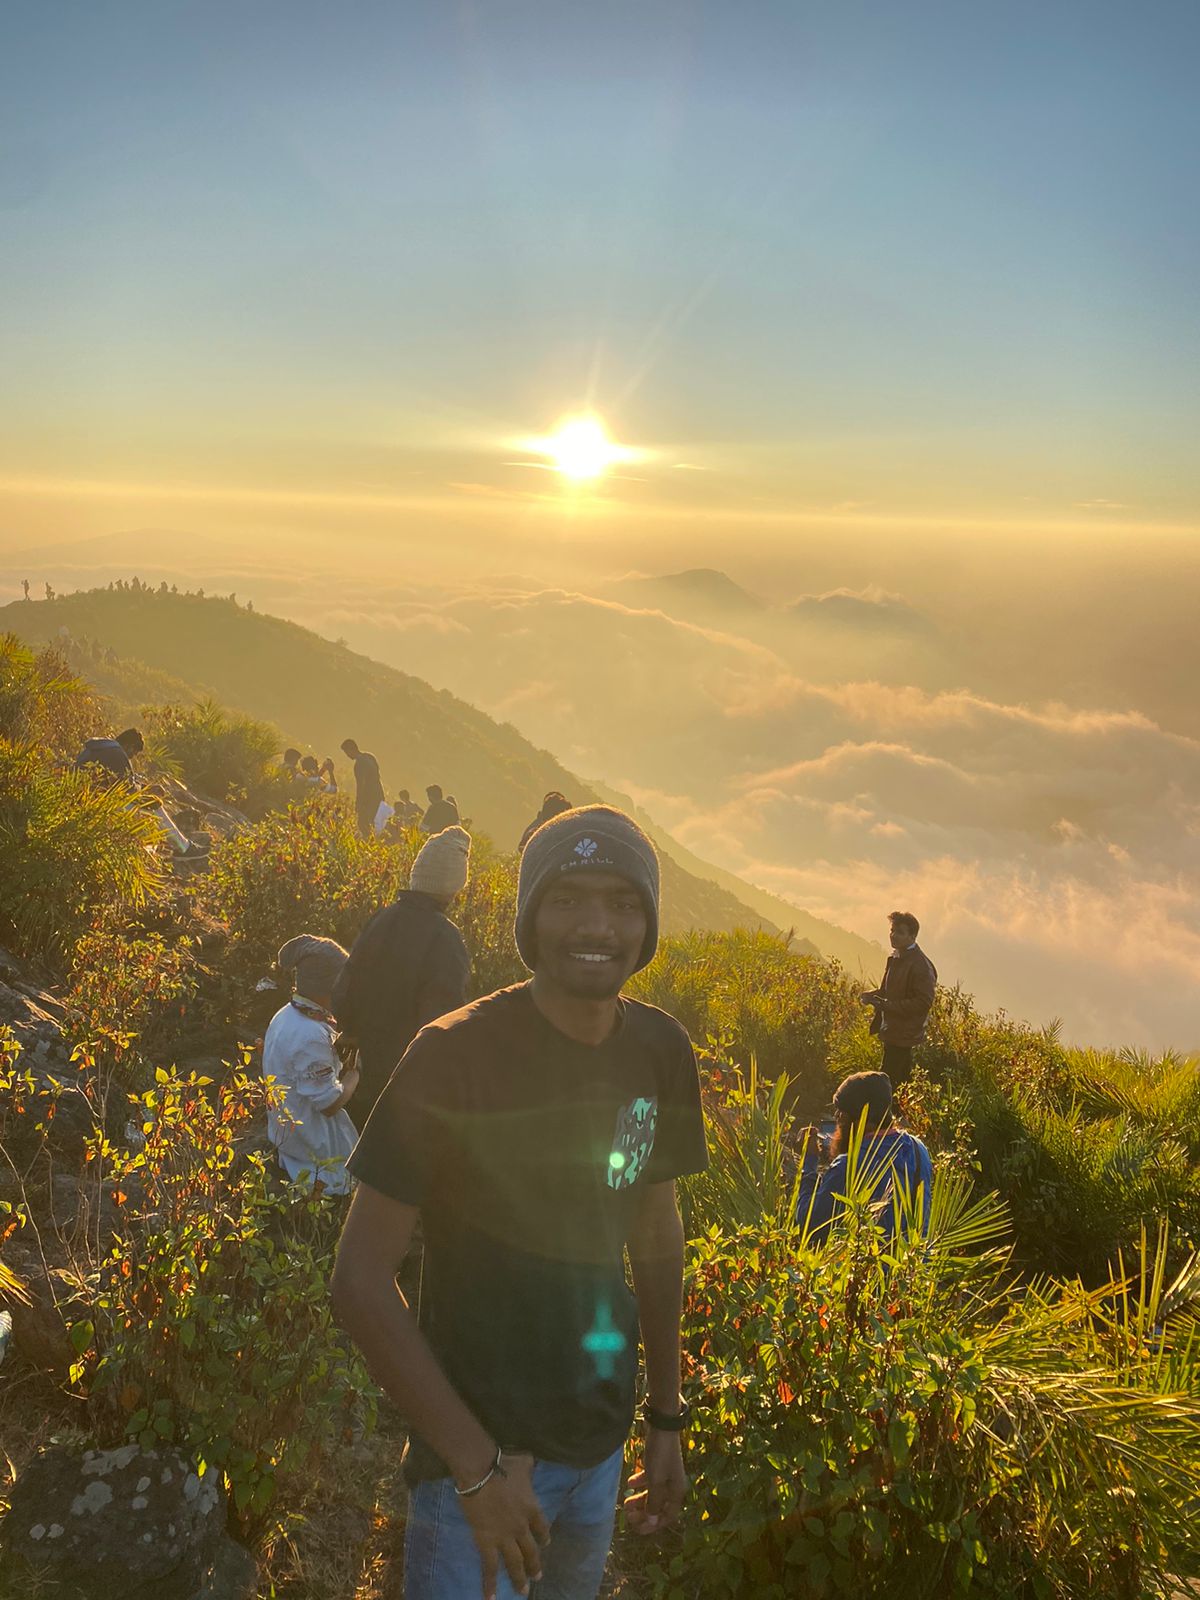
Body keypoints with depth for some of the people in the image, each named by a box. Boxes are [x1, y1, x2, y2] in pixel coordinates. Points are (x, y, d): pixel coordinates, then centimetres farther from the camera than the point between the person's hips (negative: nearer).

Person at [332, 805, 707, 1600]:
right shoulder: (456, 1055, -22)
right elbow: (361, 1279, -19)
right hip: (479, 1448, -5)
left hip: (602, 1444, 5)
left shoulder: (662, 1051, -6)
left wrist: (668, 1419, 10)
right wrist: (477, 1464, -20)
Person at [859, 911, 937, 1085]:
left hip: (903, 1036, -9)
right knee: (901, 1081, 19)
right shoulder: (896, 958, 10)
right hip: (892, 1032, 9)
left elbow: (923, 1003, -22)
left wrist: (887, 1005, -25)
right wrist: (872, 995, 3)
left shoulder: (921, 965, -19)